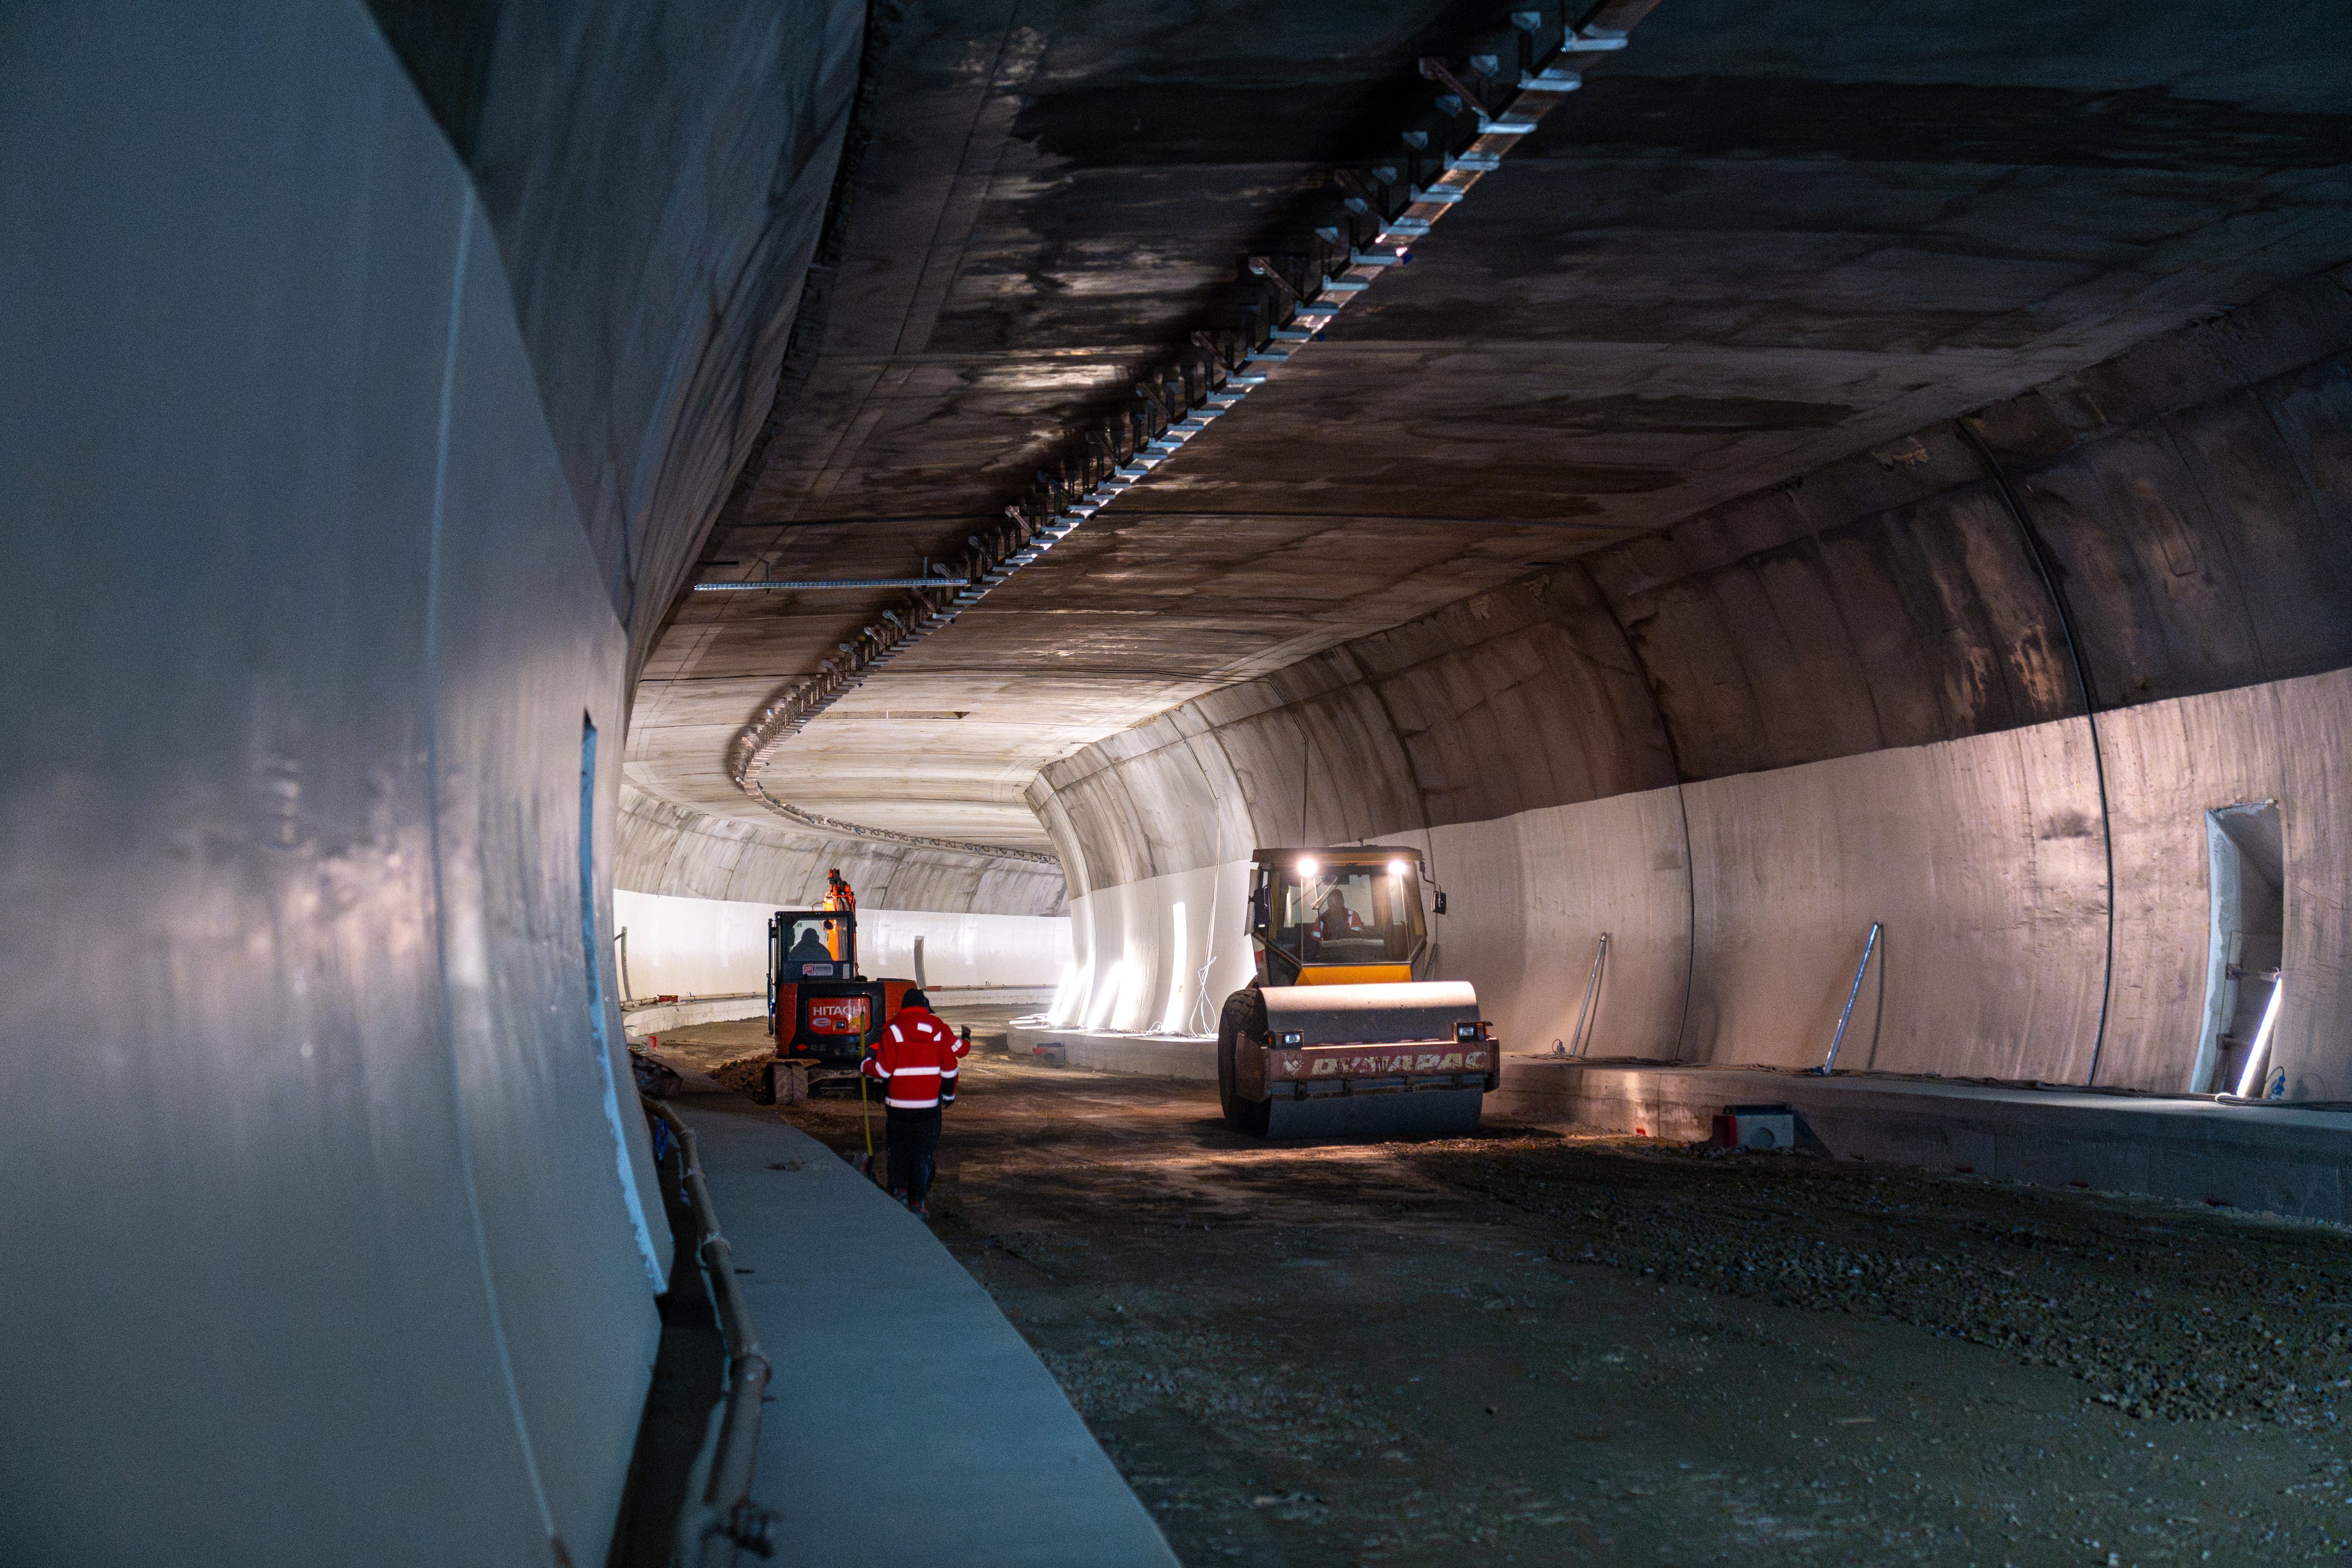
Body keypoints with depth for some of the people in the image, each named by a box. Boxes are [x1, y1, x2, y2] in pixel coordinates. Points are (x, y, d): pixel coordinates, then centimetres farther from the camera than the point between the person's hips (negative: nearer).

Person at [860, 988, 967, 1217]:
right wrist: (949, 1092, 16)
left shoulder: (893, 1031, -7)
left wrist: (864, 1066, 10)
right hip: (929, 1104, 1)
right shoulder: (940, 1030, 1)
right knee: (924, 1153, 8)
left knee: (899, 1149, 16)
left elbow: (882, 1069, -10)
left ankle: (899, 1189, 10)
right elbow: (950, 1065, 3)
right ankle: (919, 1200, 5)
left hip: (898, 1104, -1)